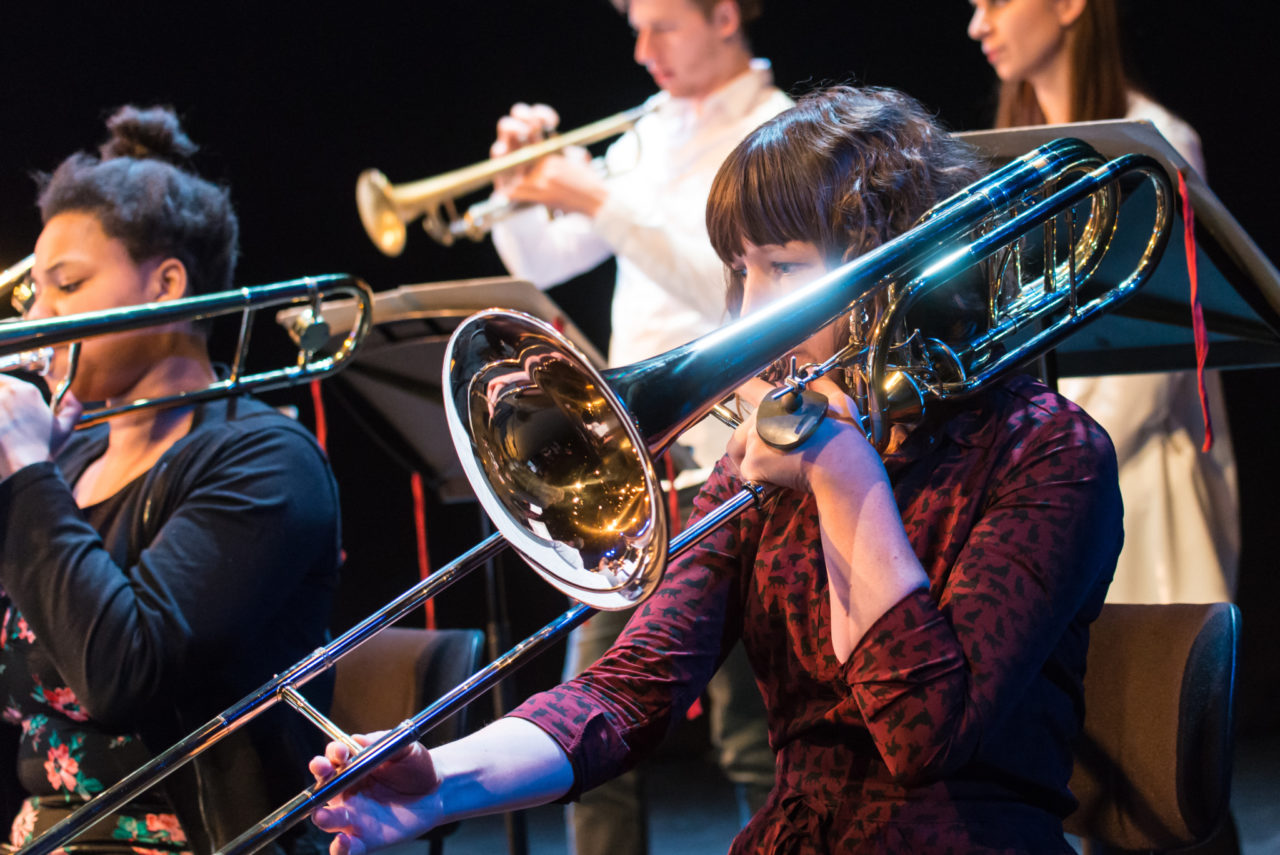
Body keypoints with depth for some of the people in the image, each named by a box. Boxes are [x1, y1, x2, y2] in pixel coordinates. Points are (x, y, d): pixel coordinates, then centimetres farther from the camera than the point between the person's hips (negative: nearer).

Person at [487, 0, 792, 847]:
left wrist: (603, 203, -19)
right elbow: (541, 263, 19)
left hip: (723, 466, -7)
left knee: (751, 731, -2)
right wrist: (520, 184, 0)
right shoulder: (651, 136, 17)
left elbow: (735, 291, -19)